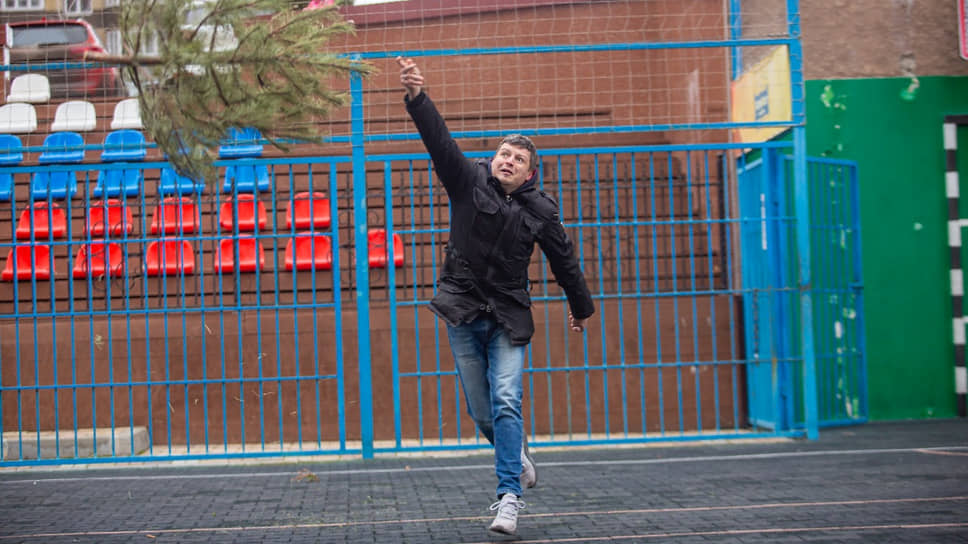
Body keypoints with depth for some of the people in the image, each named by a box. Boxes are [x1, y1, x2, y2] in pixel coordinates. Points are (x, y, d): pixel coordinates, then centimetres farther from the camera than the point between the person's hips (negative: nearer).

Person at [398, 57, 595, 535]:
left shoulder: (540, 210, 2)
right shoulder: (469, 182, -1)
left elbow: (564, 260, 15)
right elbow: (440, 140, -16)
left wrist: (581, 307, 25)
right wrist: (417, 97, -32)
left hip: (508, 316, -1)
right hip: (463, 313, 1)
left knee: (506, 402, -15)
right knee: (481, 412, 6)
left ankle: (509, 495, -13)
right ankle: (516, 452, 37)